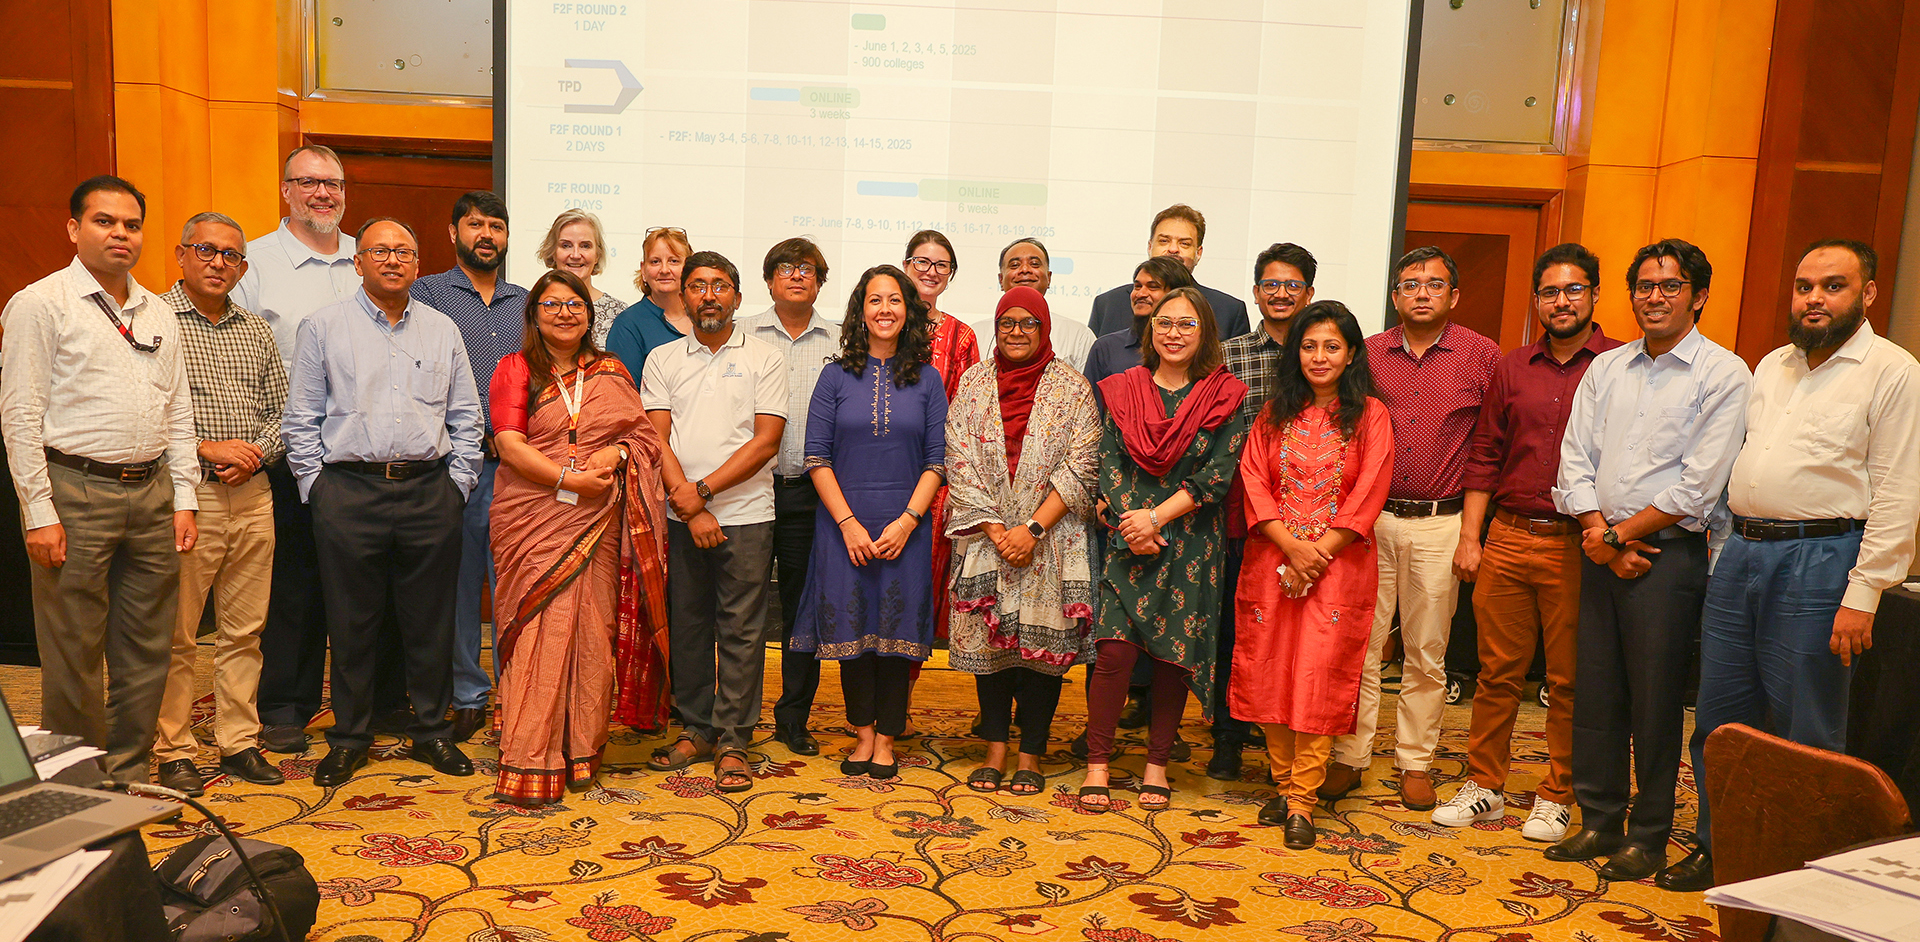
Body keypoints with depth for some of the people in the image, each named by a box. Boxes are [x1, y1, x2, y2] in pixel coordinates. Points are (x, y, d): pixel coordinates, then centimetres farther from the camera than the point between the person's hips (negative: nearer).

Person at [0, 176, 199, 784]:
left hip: (152, 493, 6)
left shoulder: (158, 314, 15)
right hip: (75, 490, -5)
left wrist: (184, 498, 9)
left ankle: (129, 779, 22)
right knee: (74, 656, 1)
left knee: (146, 652, 10)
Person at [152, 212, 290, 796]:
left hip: (252, 494, 5)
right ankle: (174, 752, 11)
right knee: (177, 633, 0)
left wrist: (255, 456, -3)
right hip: (185, 492, -5)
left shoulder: (256, 331, 14)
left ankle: (240, 743, 19)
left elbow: (282, 411, 14)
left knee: (245, 630, 10)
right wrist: (204, 447, -14)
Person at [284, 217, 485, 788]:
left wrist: (456, 484, 5)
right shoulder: (324, 327, 6)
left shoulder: (443, 331, 12)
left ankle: (432, 731, 20)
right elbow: (300, 420, 5)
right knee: (351, 624, 5)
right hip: (349, 492, -1)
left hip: (430, 494, 2)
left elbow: (466, 418, 13)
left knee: (431, 622, 7)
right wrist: (318, 487, -2)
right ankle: (349, 738, 19)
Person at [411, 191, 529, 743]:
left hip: (518, 465, 2)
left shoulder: (525, 303, 18)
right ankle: (467, 697, 13)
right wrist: (482, 430, -11)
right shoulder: (427, 294, 6)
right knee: (457, 582, 3)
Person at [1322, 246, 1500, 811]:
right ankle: (1350, 758, 14)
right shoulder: (1367, 354, 5)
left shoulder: (1482, 356, 1)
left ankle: (1415, 763, 21)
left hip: (1440, 524, -1)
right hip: (1369, 518, 1)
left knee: (1426, 652, 8)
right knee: (1360, 643, 4)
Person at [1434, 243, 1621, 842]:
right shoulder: (1513, 368, 12)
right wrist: (1469, 537, 8)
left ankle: (1557, 797, 19)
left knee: (1569, 679, 5)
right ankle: (1484, 786, 21)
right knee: (1497, 671, 9)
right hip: (1507, 539, 3)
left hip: (1577, 545, -3)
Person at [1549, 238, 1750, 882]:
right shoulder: (1606, 368, 11)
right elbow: (1575, 460, 6)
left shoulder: (1724, 375, -4)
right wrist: (1599, 534, -8)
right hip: (1602, 554, 5)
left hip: (1670, 556, -5)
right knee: (1595, 692, 9)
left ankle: (1649, 838, 15)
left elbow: (1698, 487, -11)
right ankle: (1598, 823, 22)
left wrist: (1619, 535, -10)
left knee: (1655, 702, 1)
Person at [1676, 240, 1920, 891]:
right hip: (1740, 552, 6)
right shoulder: (1772, 365, 15)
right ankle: (1719, 849, 26)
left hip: (1819, 559, -6)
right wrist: (1726, 555, 13)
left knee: (1806, 735, 2)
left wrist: (1862, 595, -15)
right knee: (1719, 719, 12)